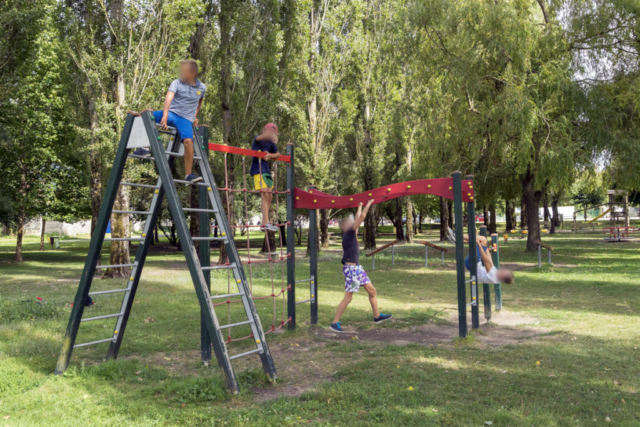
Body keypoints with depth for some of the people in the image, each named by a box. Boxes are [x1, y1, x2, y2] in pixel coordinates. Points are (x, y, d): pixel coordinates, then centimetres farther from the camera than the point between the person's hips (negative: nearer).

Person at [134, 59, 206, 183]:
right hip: (171, 113, 1)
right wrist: (165, 116, -36)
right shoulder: (176, 83, -4)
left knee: (188, 141, -27)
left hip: (186, 119, -1)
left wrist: (195, 116, 15)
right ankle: (144, 148, -12)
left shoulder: (202, 87, 4)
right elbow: (168, 98, -20)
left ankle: (188, 174, -18)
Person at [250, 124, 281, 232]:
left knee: (269, 197, 5)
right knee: (265, 195, -16)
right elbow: (261, 137, -32)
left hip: (267, 171, 8)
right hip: (258, 170, -8)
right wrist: (272, 136, -53)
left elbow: (277, 154, 16)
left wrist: (270, 155, -7)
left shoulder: (271, 143, 14)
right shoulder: (258, 139, -8)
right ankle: (266, 222, -18)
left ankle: (263, 223, 10)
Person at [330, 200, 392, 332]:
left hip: (357, 267, 10)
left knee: (372, 290, 13)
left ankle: (377, 316, 26)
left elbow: (358, 218, 24)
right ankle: (335, 323, 3)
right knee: (348, 297, -5)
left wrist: (360, 205, 30)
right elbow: (362, 217, -16)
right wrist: (368, 204, -6)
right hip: (350, 268, -10)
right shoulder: (348, 233, -14)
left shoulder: (350, 234, 9)